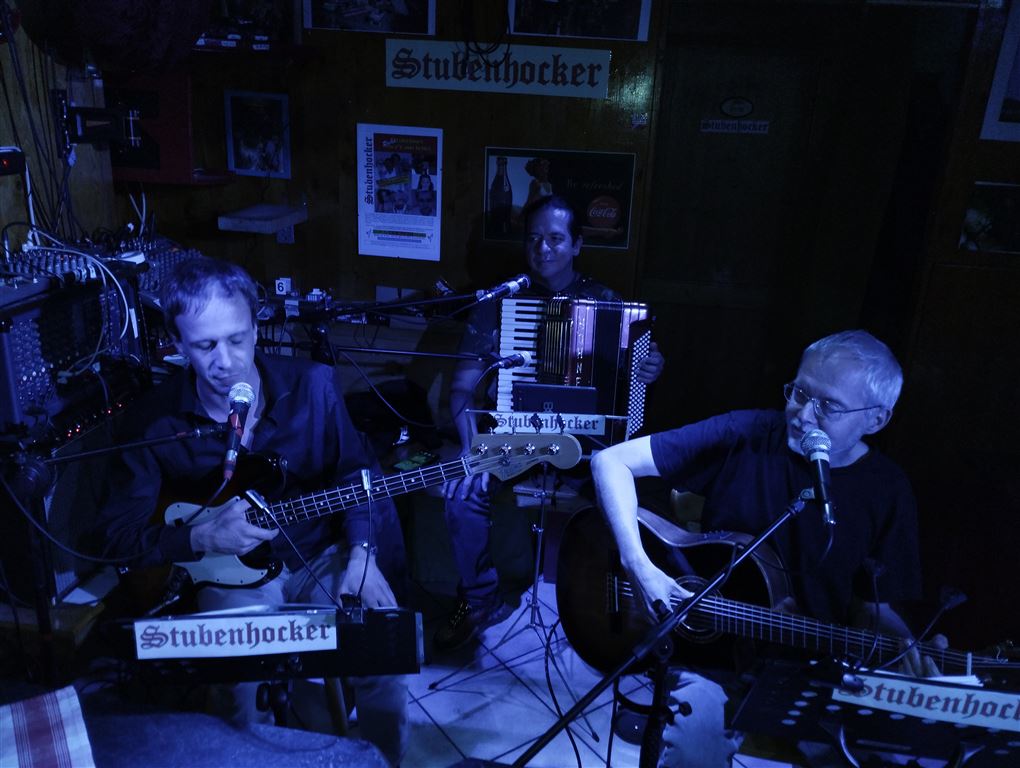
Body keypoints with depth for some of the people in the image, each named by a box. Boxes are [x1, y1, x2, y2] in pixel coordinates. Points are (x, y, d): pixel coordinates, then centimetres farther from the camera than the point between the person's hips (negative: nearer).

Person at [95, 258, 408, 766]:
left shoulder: (311, 385, -9)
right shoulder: (158, 419, -12)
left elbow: (354, 474, 1)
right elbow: (119, 532, -7)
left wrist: (362, 553, -12)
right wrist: (204, 538, -23)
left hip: (322, 556, 1)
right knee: (244, 691, -24)